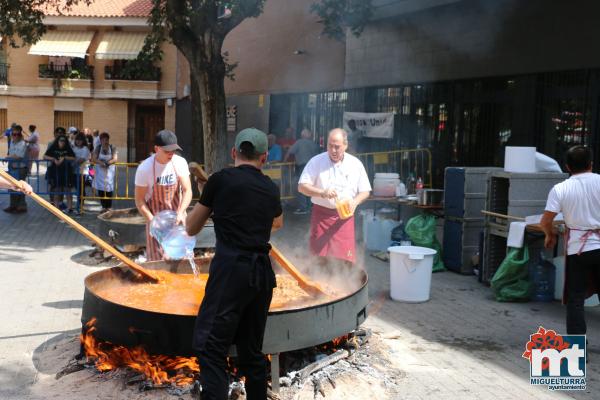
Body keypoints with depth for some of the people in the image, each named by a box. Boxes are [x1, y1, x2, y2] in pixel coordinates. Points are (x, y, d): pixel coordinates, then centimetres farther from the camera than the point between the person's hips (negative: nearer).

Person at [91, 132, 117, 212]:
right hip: (100, 171, 1)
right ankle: (103, 207, 9)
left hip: (109, 171, -1)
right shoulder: (98, 148, 2)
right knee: (100, 189, -1)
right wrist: (101, 162, -24)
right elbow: (94, 159, -7)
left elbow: (115, 159, -11)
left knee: (109, 189, -4)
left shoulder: (112, 148, -1)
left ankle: (108, 207, 4)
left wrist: (107, 162, -26)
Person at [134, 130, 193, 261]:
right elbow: (139, 200, -11)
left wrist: (180, 213, -27)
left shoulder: (180, 163, -9)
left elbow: (187, 191, -11)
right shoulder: (145, 168, -17)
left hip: (177, 217, 3)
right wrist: (153, 221, -20)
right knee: (157, 260, 0)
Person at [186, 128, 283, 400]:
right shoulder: (271, 188, 14)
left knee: (210, 348, -6)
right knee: (251, 351, 15)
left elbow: (191, 229, 10)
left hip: (231, 268, -5)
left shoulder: (221, 180, 1)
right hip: (263, 272, 6)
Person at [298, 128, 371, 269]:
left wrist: (355, 202, -13)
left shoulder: (355, 164, 3)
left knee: (345, 259, -4)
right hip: (321, 214, -1)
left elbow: (365, 191, 9)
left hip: (344, 216, 1)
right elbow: (302, 186, -5)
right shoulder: (317, 161, -2)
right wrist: (322, 193, -20)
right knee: (319, 258, 0)